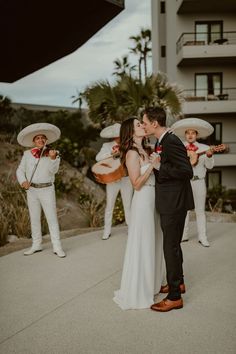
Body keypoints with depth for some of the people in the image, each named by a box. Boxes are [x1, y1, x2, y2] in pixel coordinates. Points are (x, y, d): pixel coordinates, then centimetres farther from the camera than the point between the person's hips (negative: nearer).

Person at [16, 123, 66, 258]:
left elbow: (53, 170, -14)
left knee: (52, 218, -2)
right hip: (31, 190, 3)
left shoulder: (52, 153, -3)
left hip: (47, 190, -3)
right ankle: (36, 245, 23)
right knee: (34, 218, 12)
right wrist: (23, 181, -13)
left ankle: (57, 247, 2)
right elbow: (20, 170, 5)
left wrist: (53, 158, -31)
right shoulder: (27, 154, 2)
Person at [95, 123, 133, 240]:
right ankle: (107, 231, 17)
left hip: (126, 179, 1)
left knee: (128, 205, 9)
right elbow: (98, 158, -14)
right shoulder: (107, 146, -1)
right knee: (109, 206, 7)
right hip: (112, 180, -1)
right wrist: (111, 153, -25)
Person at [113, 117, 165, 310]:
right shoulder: (132, 153, -13)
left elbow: (152, 176, 10)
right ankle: (137, 292, 15)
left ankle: (151, 284, 33)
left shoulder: (144, 151, 12)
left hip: (153, 201, 9)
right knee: (142, 246, 1)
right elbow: (137, 184, -18)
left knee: (153, 244, 17)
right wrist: (152, 164, -17)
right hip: (142, 202, -9)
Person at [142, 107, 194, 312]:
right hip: (168, 203, 10)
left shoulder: (172, 142, -20)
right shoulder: (162, 142, 10)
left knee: (171, 247, -1)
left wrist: (159, 166, -20)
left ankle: (174, 297, 11)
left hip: (174, 203, -10)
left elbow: (187, 172, -23)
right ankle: (178, 282, 39)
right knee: (172, 245, 22)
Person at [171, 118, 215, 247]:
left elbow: (209, 166, -6)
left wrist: (209, 156, -23)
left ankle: (202, 237, 10)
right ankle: (184, 235, 21)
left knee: (200, 210, 4)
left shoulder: (204, 148, 1)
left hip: (198, 182, -1)